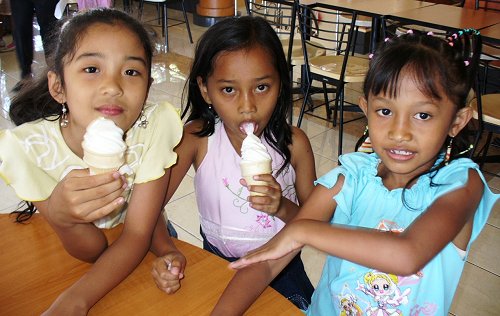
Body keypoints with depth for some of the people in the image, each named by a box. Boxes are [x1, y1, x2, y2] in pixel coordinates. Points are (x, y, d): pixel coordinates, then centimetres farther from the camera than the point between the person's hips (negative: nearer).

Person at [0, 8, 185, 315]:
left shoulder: (155, 126, -27)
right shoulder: (29, 147, -25)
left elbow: (138, 235, -18)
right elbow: (90, 250, -20)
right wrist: (59, 216, -42)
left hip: (144, 245, -1)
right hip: (72, 255, 1)